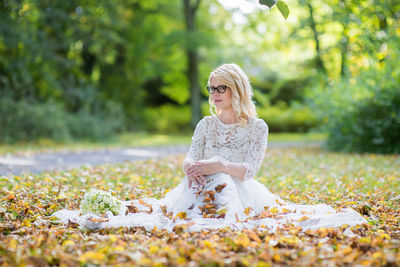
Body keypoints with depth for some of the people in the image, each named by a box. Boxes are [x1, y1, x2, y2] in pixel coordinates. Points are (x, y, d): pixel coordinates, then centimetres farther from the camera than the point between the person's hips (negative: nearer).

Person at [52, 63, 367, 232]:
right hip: (203, 186, 3)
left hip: (238, 191, -2)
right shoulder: (206, 124, 16)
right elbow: (190, 160, 6)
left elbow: (250, 170, -8)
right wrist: (191, 168, -22)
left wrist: (218, 165, -26)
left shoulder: (257, 127, 4)